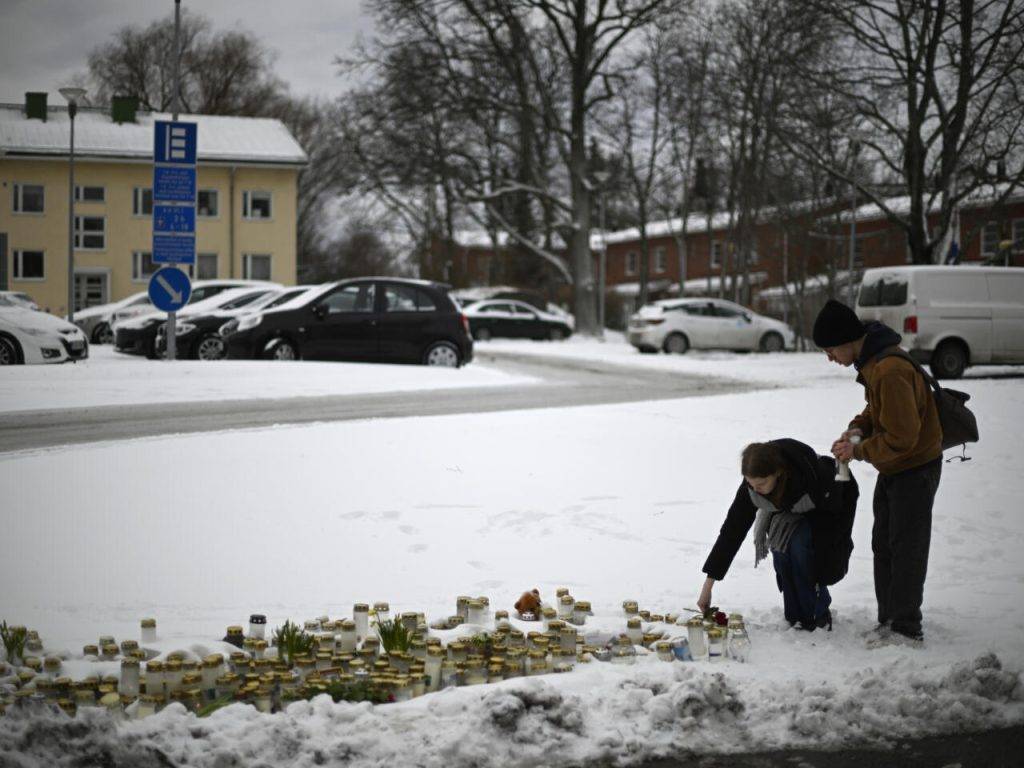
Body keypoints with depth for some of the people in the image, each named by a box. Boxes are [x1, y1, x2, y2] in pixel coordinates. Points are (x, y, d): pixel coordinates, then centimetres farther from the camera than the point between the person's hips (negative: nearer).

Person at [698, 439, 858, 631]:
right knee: (780, 546, -22)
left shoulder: (814, 476, -42)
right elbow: (732, 530, -23)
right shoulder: (751, 485, -28)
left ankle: (819, 615, -9)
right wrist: (707, 586, -24)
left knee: (800, 546, -28)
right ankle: (796, 617, -5)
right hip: (785, 513, 4)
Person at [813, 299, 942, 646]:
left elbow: (902, 436, -29)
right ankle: (889, 619, 23)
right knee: (883, 545, 14)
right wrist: (858, 428, -1)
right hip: (892, 468, 10)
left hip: (915, 470, -10)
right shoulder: (870, 363, 3)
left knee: (906, 549, -3)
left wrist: (858, 451, -18)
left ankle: (906, 627, 5)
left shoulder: (891, 372, -29)